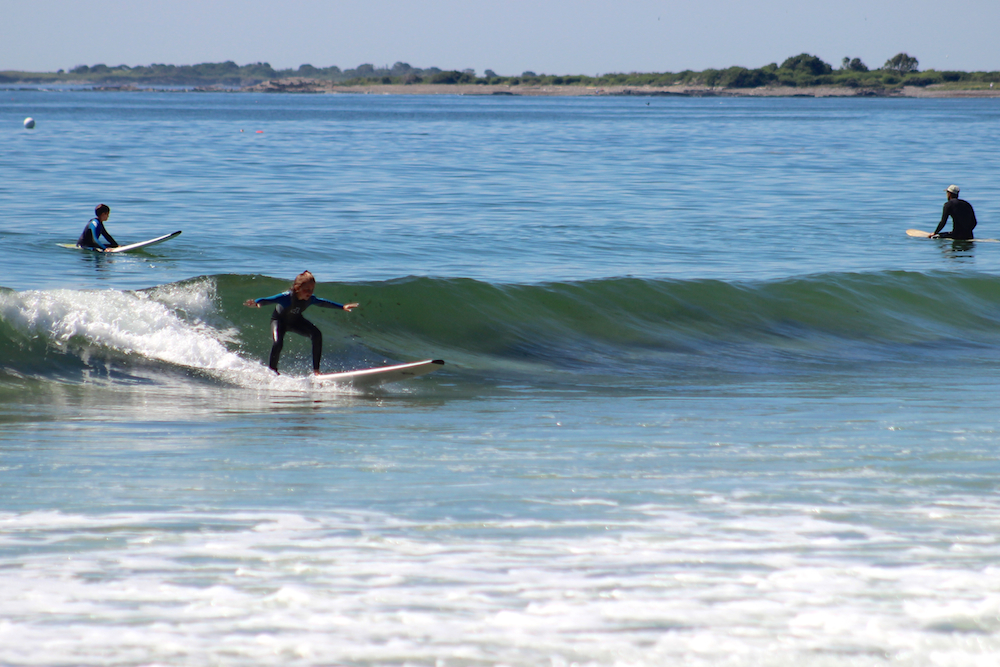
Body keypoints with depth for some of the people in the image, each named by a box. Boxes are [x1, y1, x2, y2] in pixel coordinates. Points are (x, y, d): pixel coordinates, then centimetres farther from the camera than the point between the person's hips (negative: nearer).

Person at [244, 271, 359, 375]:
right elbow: (268, 299, -49)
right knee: (278, 343, -30)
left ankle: (316, 370, -8)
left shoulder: (310, 299, -23)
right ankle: (272, 371, -6)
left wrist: (342, 306, 8)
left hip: (296, 320, 4)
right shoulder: (286, 297, -39)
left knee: (317, 335, -16)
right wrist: (256, 303, -71)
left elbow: (324, 303, -2)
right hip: (279, 320, -4)